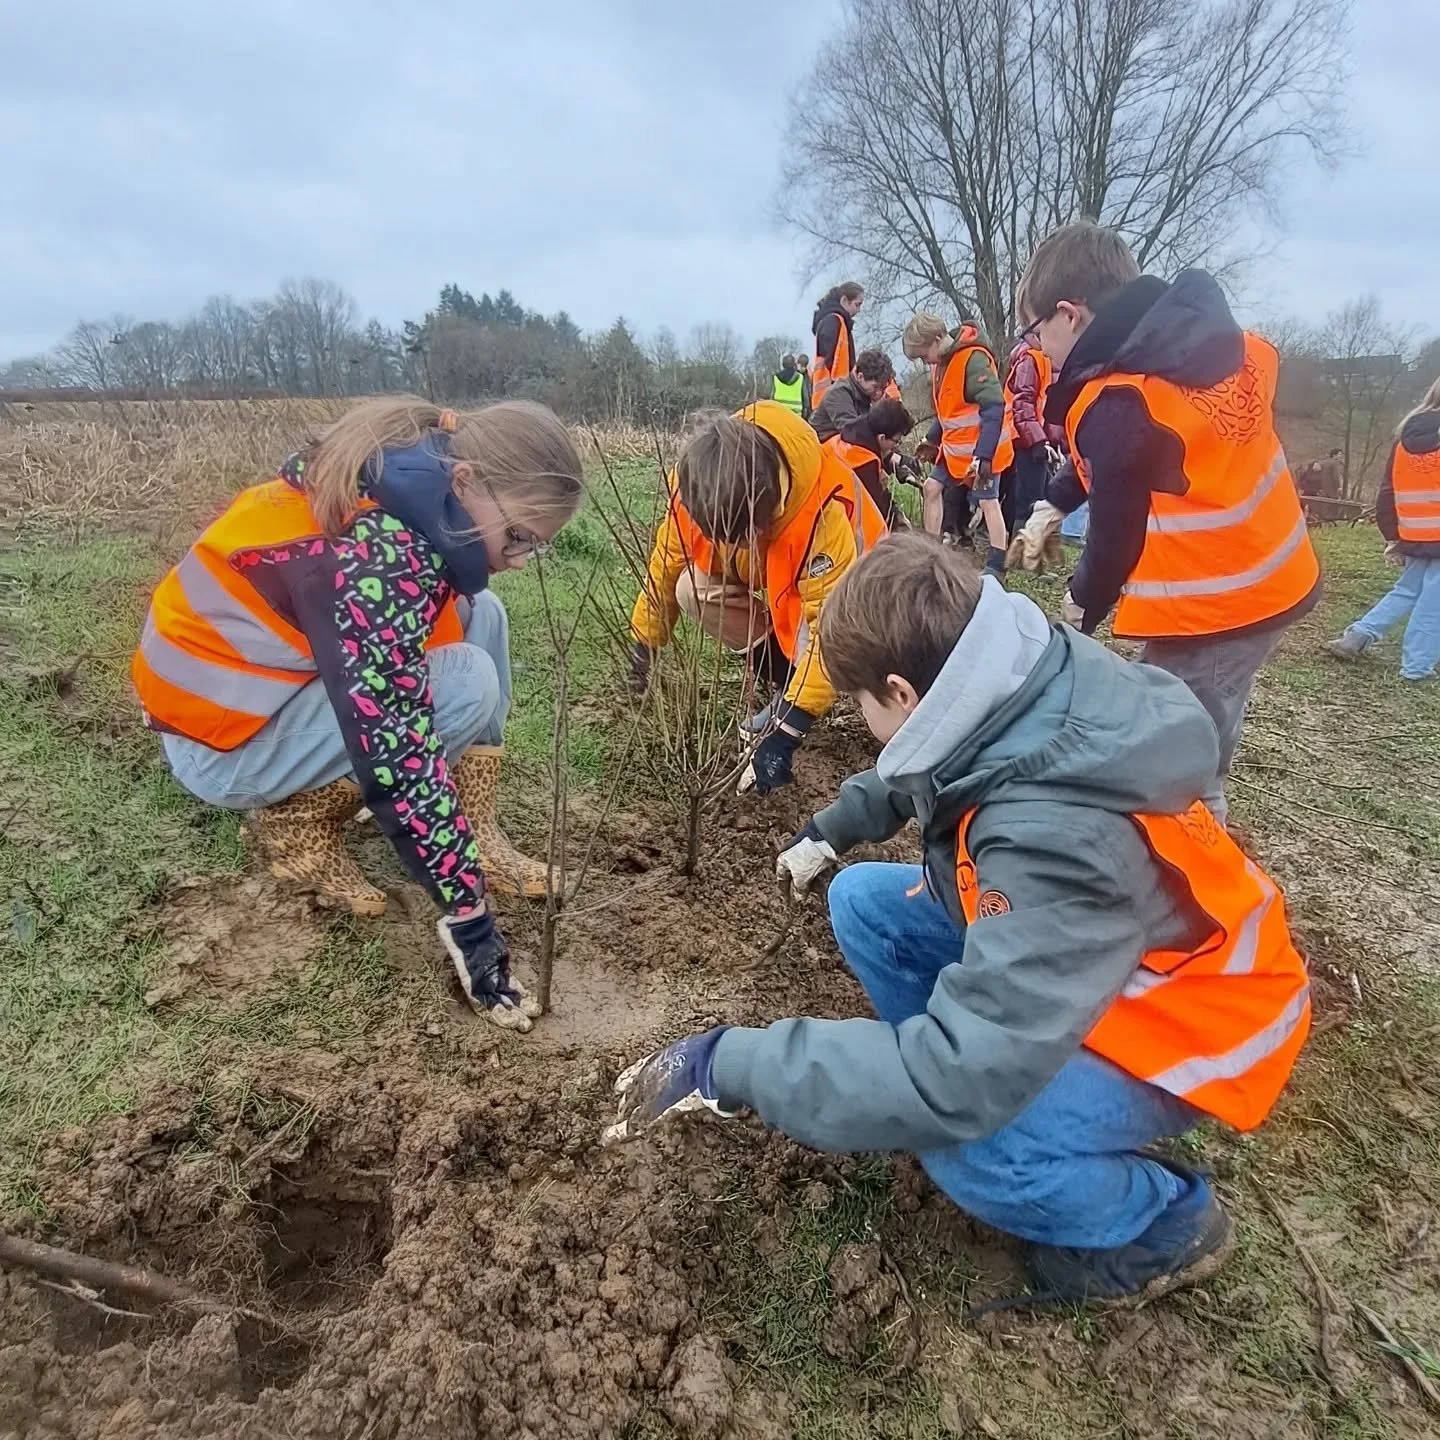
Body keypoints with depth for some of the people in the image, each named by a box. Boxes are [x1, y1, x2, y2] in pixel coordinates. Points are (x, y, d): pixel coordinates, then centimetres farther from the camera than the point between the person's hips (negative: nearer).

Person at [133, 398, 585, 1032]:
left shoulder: (399, 485, -6)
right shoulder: (375, 558, -32)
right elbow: (396, 756, -34)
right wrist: (472, 923, -28)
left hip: (258, 662, 9)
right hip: (221, 732, -9)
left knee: (478, 613, -1)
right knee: (468, 684, -24)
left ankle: (472, 832, 0)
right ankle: (296, 825, -6)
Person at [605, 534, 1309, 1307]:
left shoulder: (1058, 837, -42)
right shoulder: (1030, 696, -16)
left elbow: (956, 1077, -44)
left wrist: (730, 1065, -37)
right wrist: (828, 829, 15)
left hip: (1187, 1028, -7)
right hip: (1079, 952, 8)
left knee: (964, 1143, -29)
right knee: (864, 900, 0)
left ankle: (1167, 1219, 3)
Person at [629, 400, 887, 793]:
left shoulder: (823, 508, -43)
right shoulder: (697, 482, -27)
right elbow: (669, 557, -9)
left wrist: (786, 731, -41)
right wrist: (644, 644, 0)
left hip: (839, 587, -5)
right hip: (776, 581, 5)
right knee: (693, 591, -21)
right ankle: (788, 685, -2)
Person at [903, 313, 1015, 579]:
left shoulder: (974, 359, -23)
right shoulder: (942, 361, 6)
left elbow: (994, 408, -28)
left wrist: (984, 454, -32)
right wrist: (933, 439, 15)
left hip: (983, 449, -9)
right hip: (954, 447, 9)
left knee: (987, 501, -5)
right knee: (933, 487, 8)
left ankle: (995, 566, 0)